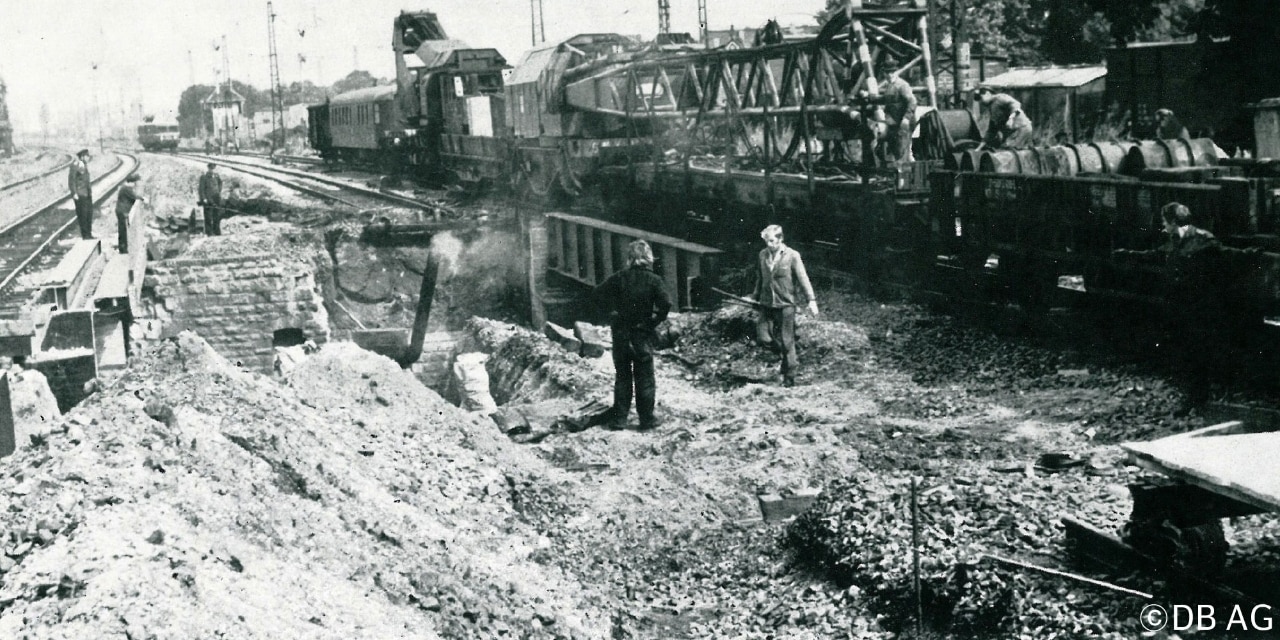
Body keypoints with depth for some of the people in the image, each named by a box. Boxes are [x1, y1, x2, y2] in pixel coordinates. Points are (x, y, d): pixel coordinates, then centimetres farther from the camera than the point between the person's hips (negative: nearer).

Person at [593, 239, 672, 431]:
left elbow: (599, 293, -9)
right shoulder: (653, 280, -8)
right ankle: (646, 419, 9)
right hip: (643, 334, -1)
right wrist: (654, 321, -5)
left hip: (621, 334, 1)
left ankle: (619, 419, 10)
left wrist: (612, 310, 0)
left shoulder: (620, 277, -4)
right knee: (645, 378, 8)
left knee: (622, 377, 10)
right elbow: (666, 303, -18)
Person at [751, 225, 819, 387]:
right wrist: (755, 297, 19)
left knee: (787, 341, 1)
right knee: (763, 338, -7)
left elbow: (803, 279, -8)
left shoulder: (792, 256, -7)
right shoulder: (763, 255, 6)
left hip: (785, 305, -4)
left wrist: (811, 300, -13)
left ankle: (789, 377, 14)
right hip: (766, 305, 4)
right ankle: (784, 353, 23)